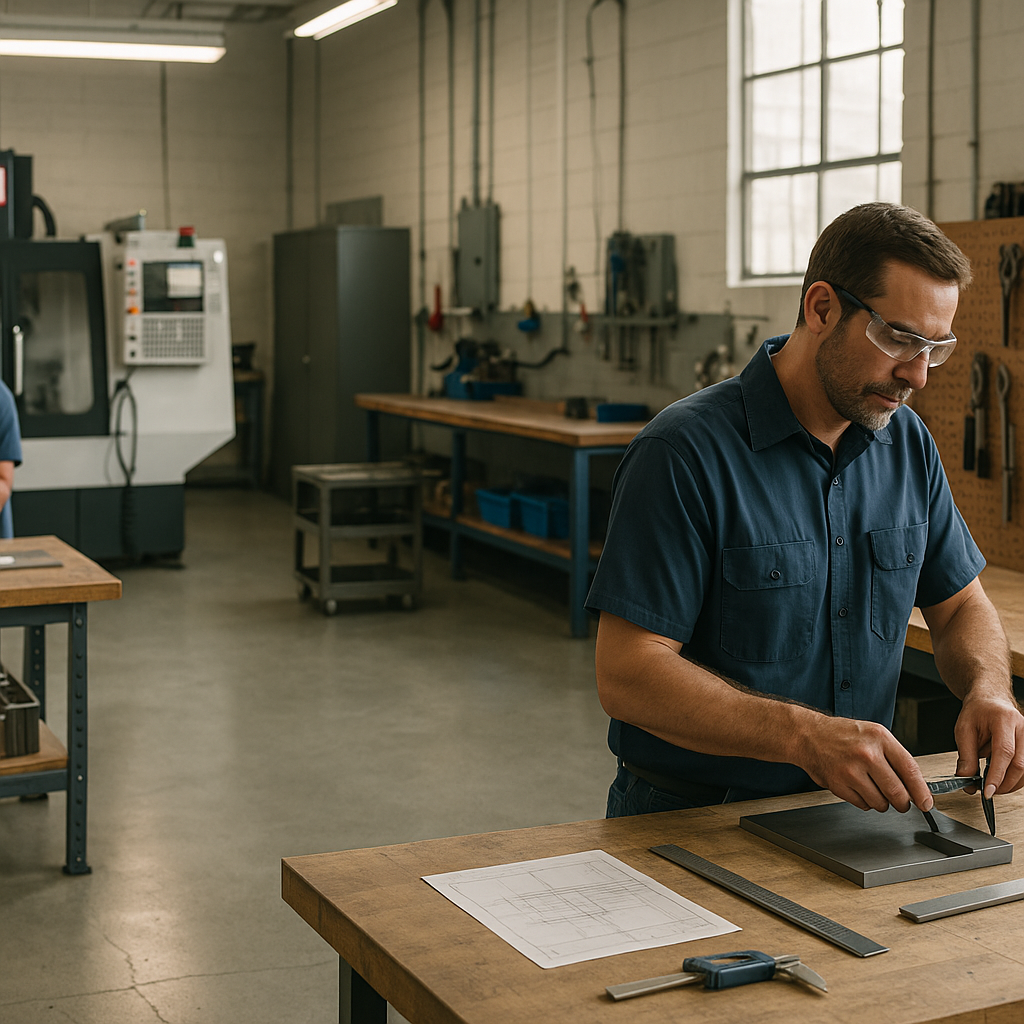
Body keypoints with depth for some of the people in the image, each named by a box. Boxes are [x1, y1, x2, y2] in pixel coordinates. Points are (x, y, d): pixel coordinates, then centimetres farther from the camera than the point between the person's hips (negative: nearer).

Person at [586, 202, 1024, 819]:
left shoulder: (910, 444, 5)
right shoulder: (685, 453, -17)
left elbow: (962, 606, 16)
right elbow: (626, 675, -20)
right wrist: (806, 735, -30)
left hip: (852, 808, 6)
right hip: (692, 819, -6)